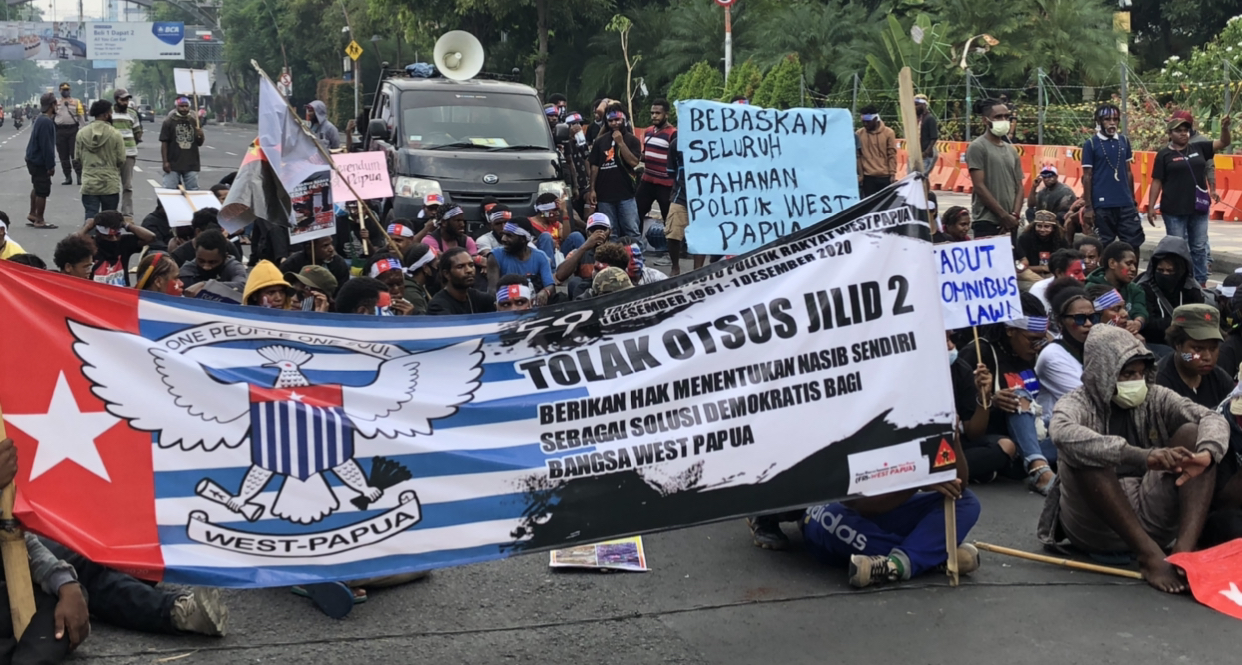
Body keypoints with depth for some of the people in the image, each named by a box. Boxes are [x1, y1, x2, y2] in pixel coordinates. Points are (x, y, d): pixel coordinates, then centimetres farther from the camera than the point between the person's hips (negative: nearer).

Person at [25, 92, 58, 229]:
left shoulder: (41, 119, 11)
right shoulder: (46, 122, -23)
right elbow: (46, 146, -25)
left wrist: (50, 163, 18)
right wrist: (51, 165, -21)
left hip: (34, 160, 11)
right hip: (40, 162, -11)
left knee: (37, 188, 23)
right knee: (43, 191, -2)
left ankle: (33, 214, 34)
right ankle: (39, 221, 5)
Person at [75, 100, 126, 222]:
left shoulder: (82, 133, 0)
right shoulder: (115, 134, -10)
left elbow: (77, 159, 6)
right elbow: (121, 161, -6)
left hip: (88, 185, 2)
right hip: (110, 185, -2)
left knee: (90, 217, 3)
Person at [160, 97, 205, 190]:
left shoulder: (194, 122, 10)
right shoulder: (169, 122, -1)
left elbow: (199, 143, 14)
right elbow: (164, 143, -3)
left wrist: (201, 136, -9)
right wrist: (165, 162, -10)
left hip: (191, 165, 3)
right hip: (173, 165, -3)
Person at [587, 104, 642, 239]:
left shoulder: (632, 140, 3)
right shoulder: (600, 141, 9)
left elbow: (633, 162, -9)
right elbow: (594, 166, 8)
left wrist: (620, 142, -11)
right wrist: (592, 189, 2)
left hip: (625, 194, -2)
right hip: (604, 194, 2)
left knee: (632, 231, -5)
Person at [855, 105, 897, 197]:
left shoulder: (888, 132, 0)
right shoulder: (859, 134, 2)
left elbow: (892, 155, 1)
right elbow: (858, 156, 4)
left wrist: (892, 174, -3)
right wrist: (860, 174, -1)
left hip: (885, 176, 0)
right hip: (868, 177, 0)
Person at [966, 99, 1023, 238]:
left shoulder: (1012, 151, 16)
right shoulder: (978, 147, -5)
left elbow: (1019, 187, 13)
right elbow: (979, 187, -12)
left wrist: (1014, 215, -5)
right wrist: (1004, 215, -12)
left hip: (1010, 223, 7)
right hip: (987, 222, -7)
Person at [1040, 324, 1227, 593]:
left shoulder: (1154, 399, 8)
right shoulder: (1078, 403, -6)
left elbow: (1213, 418, -7)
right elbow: (1064, 434, -31)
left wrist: (1205, 454, -31)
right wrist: (1143, 457, -42)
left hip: (1153, 518, 4)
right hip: (1097, 526, -4)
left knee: (1192, 433, -12)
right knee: (1083, 455, -29)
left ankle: (1184, 551, -30)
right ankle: (1150, 555, -34)